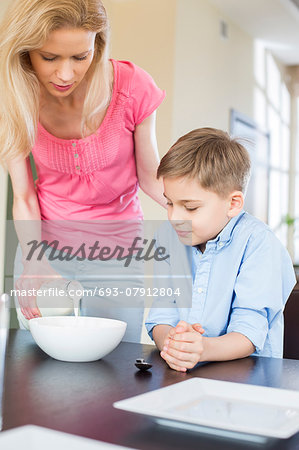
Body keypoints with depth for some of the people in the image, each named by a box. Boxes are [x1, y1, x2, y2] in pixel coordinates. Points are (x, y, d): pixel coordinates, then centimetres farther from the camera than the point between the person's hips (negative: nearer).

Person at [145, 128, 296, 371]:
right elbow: (162, 313, 2)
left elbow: (249, 333, -15)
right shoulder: (169, 238, 6)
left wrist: (205, 349, -33)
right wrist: (168, 340, -20)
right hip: (178, 371, 4)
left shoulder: (257, 241, -9)